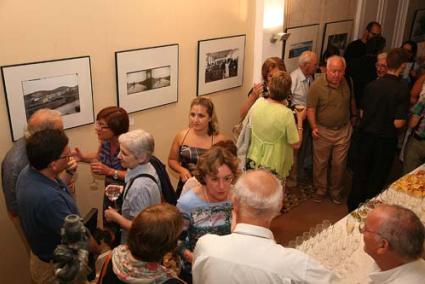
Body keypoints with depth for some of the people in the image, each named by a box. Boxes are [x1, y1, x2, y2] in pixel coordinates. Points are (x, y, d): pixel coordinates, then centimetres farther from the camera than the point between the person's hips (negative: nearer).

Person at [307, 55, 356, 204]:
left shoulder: (348, 82, -2)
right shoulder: (317, 85, -14)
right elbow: (311, 108, -15)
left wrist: (355, 117, 19)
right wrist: (314, 127, -24)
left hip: (343, 131, 3)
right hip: (323, 131, -3)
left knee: (339, 164, 11)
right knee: (320, 163, 10)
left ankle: (336, 191, 31)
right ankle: (320, 190, 30)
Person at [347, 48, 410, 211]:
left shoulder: (372, 85, -7)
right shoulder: (402, 90, -19)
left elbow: (362, 113, 1)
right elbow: (398, 123, -19)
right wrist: (404, 118, 1)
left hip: (367, 135, 4)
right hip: (386, 139, -3)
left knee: (360, 172, 18)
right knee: (377, 177, 14)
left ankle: (353, 205, 31)